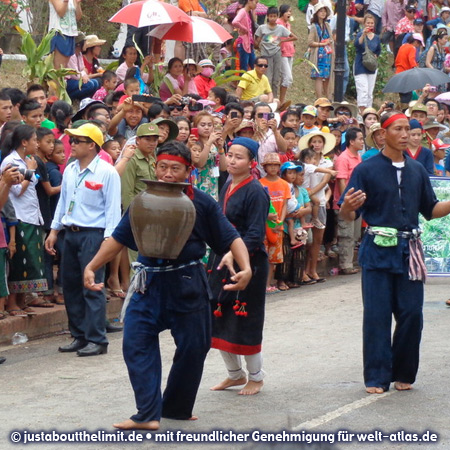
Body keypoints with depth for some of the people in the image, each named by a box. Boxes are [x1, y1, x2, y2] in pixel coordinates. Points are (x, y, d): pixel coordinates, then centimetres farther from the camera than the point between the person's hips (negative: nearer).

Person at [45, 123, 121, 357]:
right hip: (71, 233, 7)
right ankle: (80, 336, 18)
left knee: (92, 288, -8)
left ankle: (97, 340, -4)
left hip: (93, 234, -7)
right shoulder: (70, 170, 12)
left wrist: (108, 238, -16)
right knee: (71, 286, 9)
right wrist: (54, 230, 16)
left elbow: (113, 208, -10)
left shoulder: (106, 172, -8)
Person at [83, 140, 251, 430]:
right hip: (150, 283, 2)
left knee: (193, 348, 7)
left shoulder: (201, 203, -5)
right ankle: (148, 414, -7)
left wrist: (246, 268, -21)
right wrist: (91, 267, 4)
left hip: (188, 283, -2)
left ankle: (177, 408, 26)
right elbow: (119, 238, 9)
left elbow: (231, 239, -5)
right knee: (136, 343, -8)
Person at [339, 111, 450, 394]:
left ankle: (404, 374, 17)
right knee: (377, 315, -1)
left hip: (409, 250, 4)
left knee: (411, 313, 3)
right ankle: (377, 377, 6)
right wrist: (348, 207, -27)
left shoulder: (417, 171, 11)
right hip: (378, 250, -4)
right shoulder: (367, 169, -3)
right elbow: (349, 216, -5)